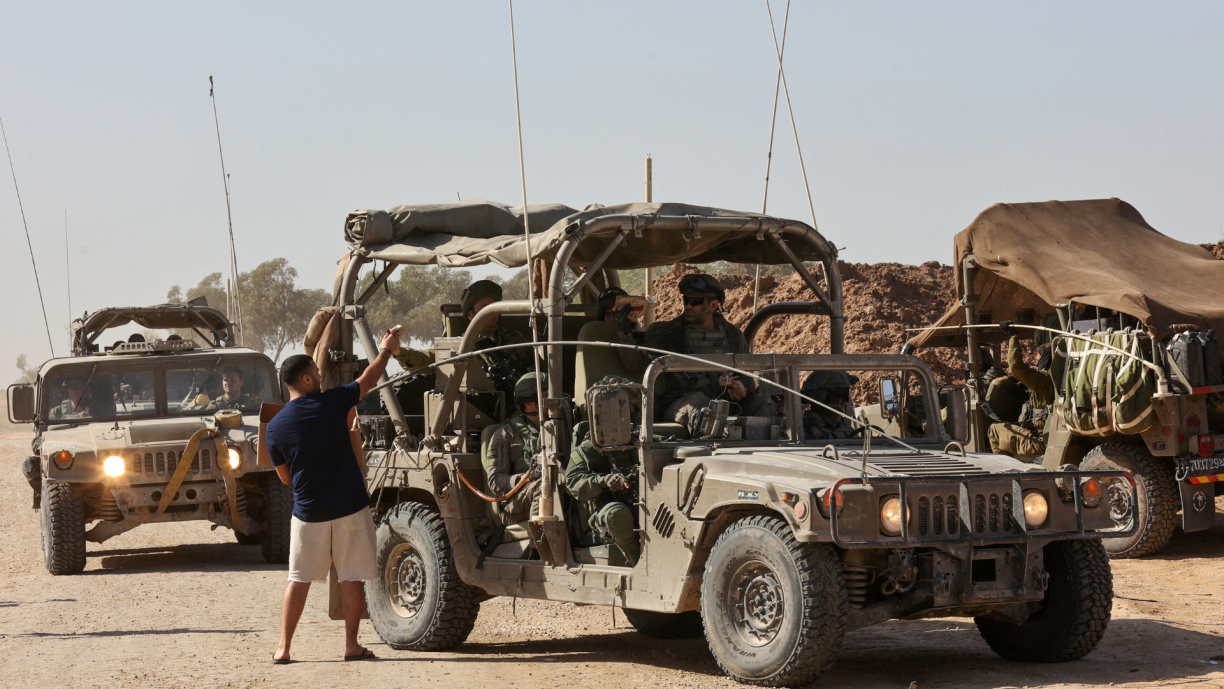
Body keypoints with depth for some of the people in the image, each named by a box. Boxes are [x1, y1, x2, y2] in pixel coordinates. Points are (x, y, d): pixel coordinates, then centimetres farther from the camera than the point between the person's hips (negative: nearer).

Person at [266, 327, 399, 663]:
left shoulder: (275, 427, -3)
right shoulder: (330, 404, -9)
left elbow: (285, 477, 7)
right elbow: (369, 379, 8)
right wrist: (385, 350, 25)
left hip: (308, 512, 2)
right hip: (349, 508, -2)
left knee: (299, 579, 10)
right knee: (351, 578, 6)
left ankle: (283, 647, 8)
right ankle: (351, 645, 7)